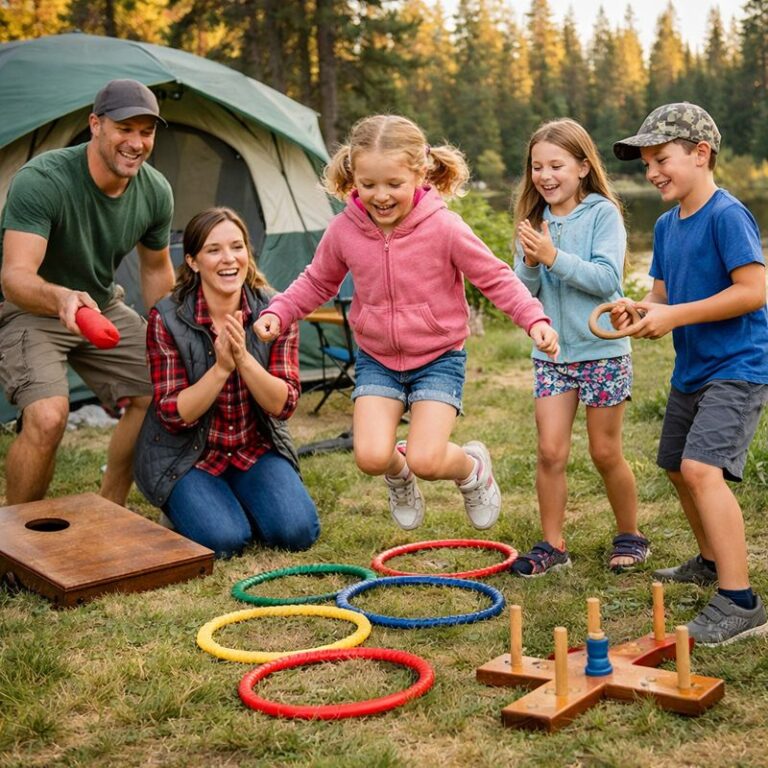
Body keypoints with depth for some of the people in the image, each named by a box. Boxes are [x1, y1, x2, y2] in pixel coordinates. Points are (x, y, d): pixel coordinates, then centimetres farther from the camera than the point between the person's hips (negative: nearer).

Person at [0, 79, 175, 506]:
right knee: (47, 418, -28)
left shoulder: (156, 192, -10)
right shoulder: (41, 181, -30)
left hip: (102, 307, 7)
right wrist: (61, 297, -59)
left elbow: (157, 270, 8)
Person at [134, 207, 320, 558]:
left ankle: (236, 499, 12)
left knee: (298, 532, -18)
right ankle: (186, 506, 8)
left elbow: (283, 404, -14)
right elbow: (173, 415, -17)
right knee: (224, 540, -25)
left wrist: (243, 359, -31)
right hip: (188, 456, -2)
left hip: (255, 449, 3)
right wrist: (221, 368, -32)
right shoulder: (167, 319, -16)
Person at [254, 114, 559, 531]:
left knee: (426, 461, -16)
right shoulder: (343, 231, -9)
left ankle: (473, 466, 21)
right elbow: (316, 282, 9)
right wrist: (277, 312, -5)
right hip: (377, 360, 3)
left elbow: (495, 278, -10)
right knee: (371, 457, -15)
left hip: (438, 358, -3)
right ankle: (398, 475, 25)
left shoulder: (443, 227, -18)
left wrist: (534, 319, -23)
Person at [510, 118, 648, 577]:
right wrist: (530, 261, -16)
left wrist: (553, 257, -25)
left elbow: (607, 278, -19)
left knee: (606, 453, 6)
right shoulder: (536, 221, 4)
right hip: (551, 353, 4)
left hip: (603, 351, -4)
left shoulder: (603, 213, -8)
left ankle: (631, 536, 26)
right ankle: (553, 544, 11)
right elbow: (523, 292, 3)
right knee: (551, 451, -1)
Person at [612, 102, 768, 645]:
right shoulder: (666, 224, 8)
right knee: (678, 467, 21)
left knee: (702, 468, -23)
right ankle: (711, 561, 43)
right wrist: (640, 310, -9)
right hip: (691, 370, 10)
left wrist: (675, 316, -22)